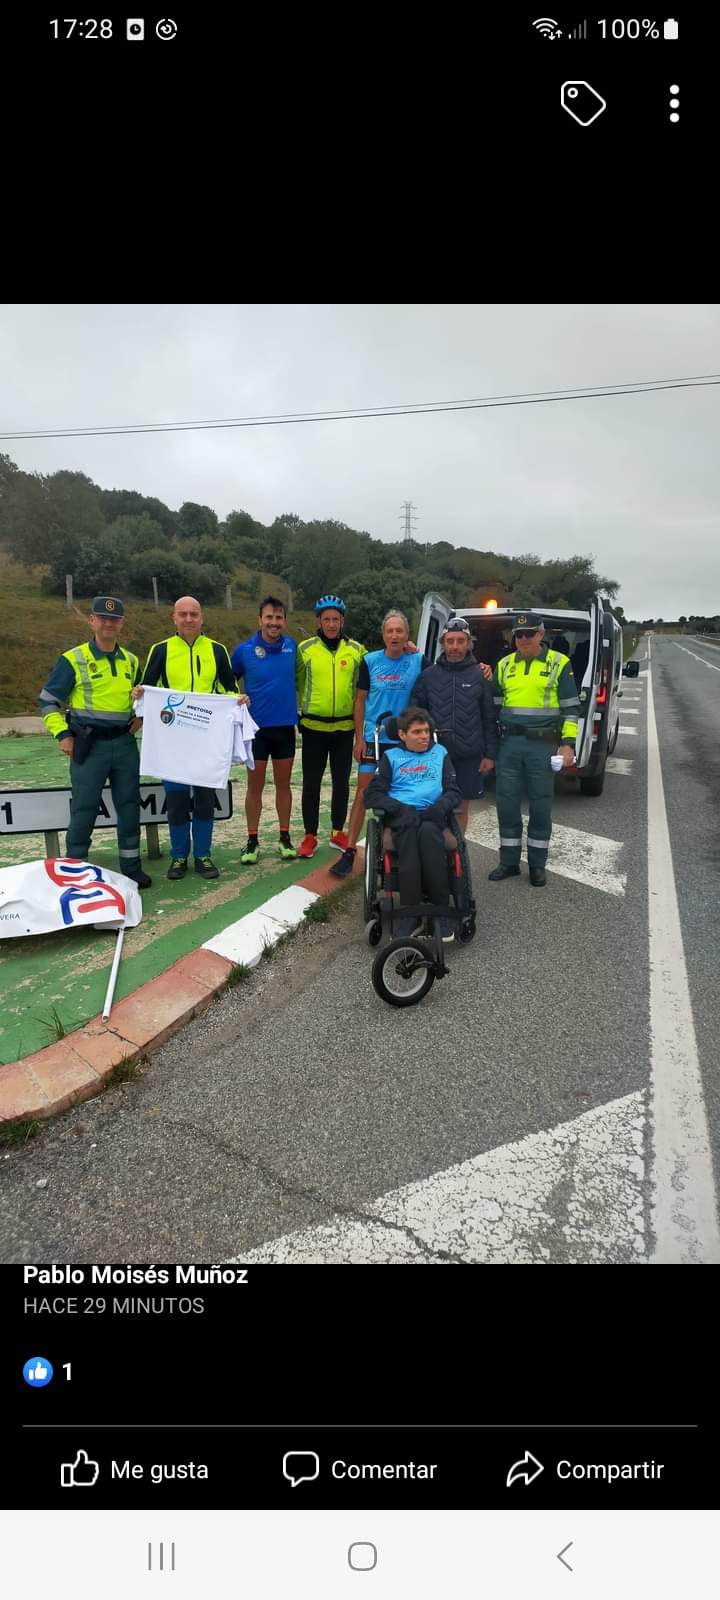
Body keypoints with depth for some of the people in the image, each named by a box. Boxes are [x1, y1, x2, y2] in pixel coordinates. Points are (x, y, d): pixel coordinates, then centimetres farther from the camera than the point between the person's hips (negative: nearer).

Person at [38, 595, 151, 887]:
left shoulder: (131, 661, 10)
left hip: (125, 744, 5)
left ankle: (131, 867, 21)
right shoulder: (73, 659, -5)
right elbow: (48, 700, -1)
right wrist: (62, 734, -10)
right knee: (84, 809, -1)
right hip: (89, 745, -4)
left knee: (129, 806, 9)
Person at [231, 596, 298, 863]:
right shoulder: (244, 650, -7)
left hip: (285, 725, 2)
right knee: (255, 786, 6)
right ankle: (252, 841, 15)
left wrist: (297, 707, 4)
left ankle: (285, 837, 22)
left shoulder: (292, 646, -2)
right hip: (256, 727, -1)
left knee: (283, 784, 11)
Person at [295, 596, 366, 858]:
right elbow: (298, 682, 5)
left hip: (345, 726, 2)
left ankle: (338, 832, 23)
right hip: (313, 726, -1)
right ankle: (310, 836, 12)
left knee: (342, 782, 10)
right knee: (311, 783, 2)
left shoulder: (356, 649, 4)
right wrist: (302, 708, 0)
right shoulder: (305, 648, 0)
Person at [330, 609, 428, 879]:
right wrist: (359, 738, -2)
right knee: (363, 793, -3)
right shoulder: (370, 661, -1)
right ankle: (349, 852, 0)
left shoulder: (418, 661, -1)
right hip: (373, 739, 0)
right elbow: (360, 700, 4)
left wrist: (416, 653, -5)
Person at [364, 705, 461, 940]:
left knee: (428, 831, -36)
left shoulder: (440, 753, 25)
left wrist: (440, 807, -7)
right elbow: (371, 794, 10)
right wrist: (400, 808, -9)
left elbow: (453, 791, 17)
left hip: (432, 815, 0)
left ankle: (441, 910, -37)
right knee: (409, 830, -36)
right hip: (401, 815, 0)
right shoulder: (391, 756, 21)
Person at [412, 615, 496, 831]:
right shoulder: (429, 675, 5)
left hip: (469, 756, 0)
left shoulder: (480, 675, 3)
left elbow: (489, 718, 4)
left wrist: (490, 754, 1)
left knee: (461, 808, 9)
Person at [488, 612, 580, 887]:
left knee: (541, 806, 4)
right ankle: (509, 862, 18)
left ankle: (537, 865, 16)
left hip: (542, 744, -3)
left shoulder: (559, 663, 1)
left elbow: (570, 707, 2)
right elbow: (494, 706, 17)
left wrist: (568, 743, -7)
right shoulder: (504, 665, 11)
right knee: (507, 804, 5)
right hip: (509, 743, 3)